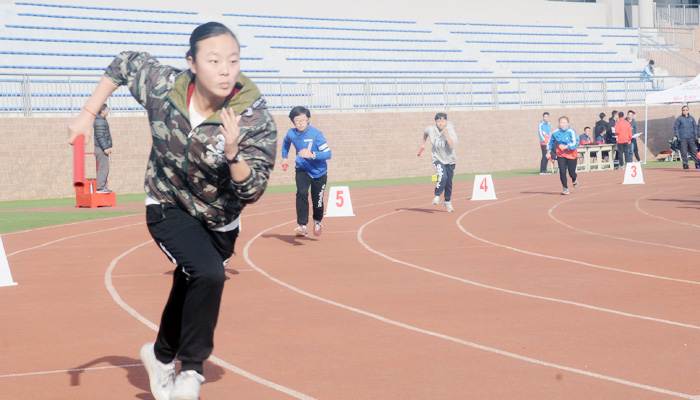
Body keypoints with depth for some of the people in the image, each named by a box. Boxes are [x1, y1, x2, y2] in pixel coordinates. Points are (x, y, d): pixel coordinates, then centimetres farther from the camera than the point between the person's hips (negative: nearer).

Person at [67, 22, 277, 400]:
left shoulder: (256, 121, -27)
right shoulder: (162, 87, -23)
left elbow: (251, 191, -27)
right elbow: (125, 62, -2)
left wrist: (233, 152, -46)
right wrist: (88, 114, -3)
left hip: (219, 223, 2)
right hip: (168, 208, -2)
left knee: (188, 295, 17)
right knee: (208, 273, -26)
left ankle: (161, 355, 49)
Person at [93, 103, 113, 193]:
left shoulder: (103, 120, 18)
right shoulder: (99, 122, -14)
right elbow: (100, 136, -21)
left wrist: (108, 147, 22)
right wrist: (105, 148, -22)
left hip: (103, 149, 11)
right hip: (101, 149, -11)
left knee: (104, 168, 11)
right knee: (103, 168, -11)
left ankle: (103, 187, 13)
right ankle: (100, 188, -13)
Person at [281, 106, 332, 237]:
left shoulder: (316, 134, -23)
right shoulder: (291, 133, -10)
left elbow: (328, 153, -29)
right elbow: (286, 141, 17)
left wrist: (312, 155, -42)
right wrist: (284, 157, 19)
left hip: (319, 172, -2)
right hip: (302, 169, 2)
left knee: (317, 201, 7)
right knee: (302, 193, -24)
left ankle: (317, 221, 40)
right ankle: (302, 226, -24)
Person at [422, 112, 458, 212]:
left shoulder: (451, 132, -19)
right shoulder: (431, 130, -12)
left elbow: (452, 145, -35)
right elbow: (426, 132, 14)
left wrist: (446, 133, -40)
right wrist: (424, 143, 19)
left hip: (450, 160, 1)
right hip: (438, 159, 0)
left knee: (449, 182, 9)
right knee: (442, 176, -27)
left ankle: (448, 202, 31)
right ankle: (437, 196, -7)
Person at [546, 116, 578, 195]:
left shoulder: (571, 132, -15)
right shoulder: (555, 133, -4)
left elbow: (575, 143, -21)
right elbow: (550, 142, 14)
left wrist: (565, 147, -30)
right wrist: (548, 152, 12)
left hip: (571, 155, -2)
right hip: (561, 155, 2)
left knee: (571, 173, 4)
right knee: (562, 172, -12)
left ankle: (575, 180, 42)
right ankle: (565, 188, 3)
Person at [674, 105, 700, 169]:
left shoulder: (691, 118, 13)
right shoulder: (679, 118, 3)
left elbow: (695, 126, 18)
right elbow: (676, 127, 3)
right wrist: (677, 136, -6)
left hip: (691, 138, 3)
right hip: (683, 138, -3)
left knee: (694, 150, 2)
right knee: (684, 152, -4)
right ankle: (685, 164, 2)